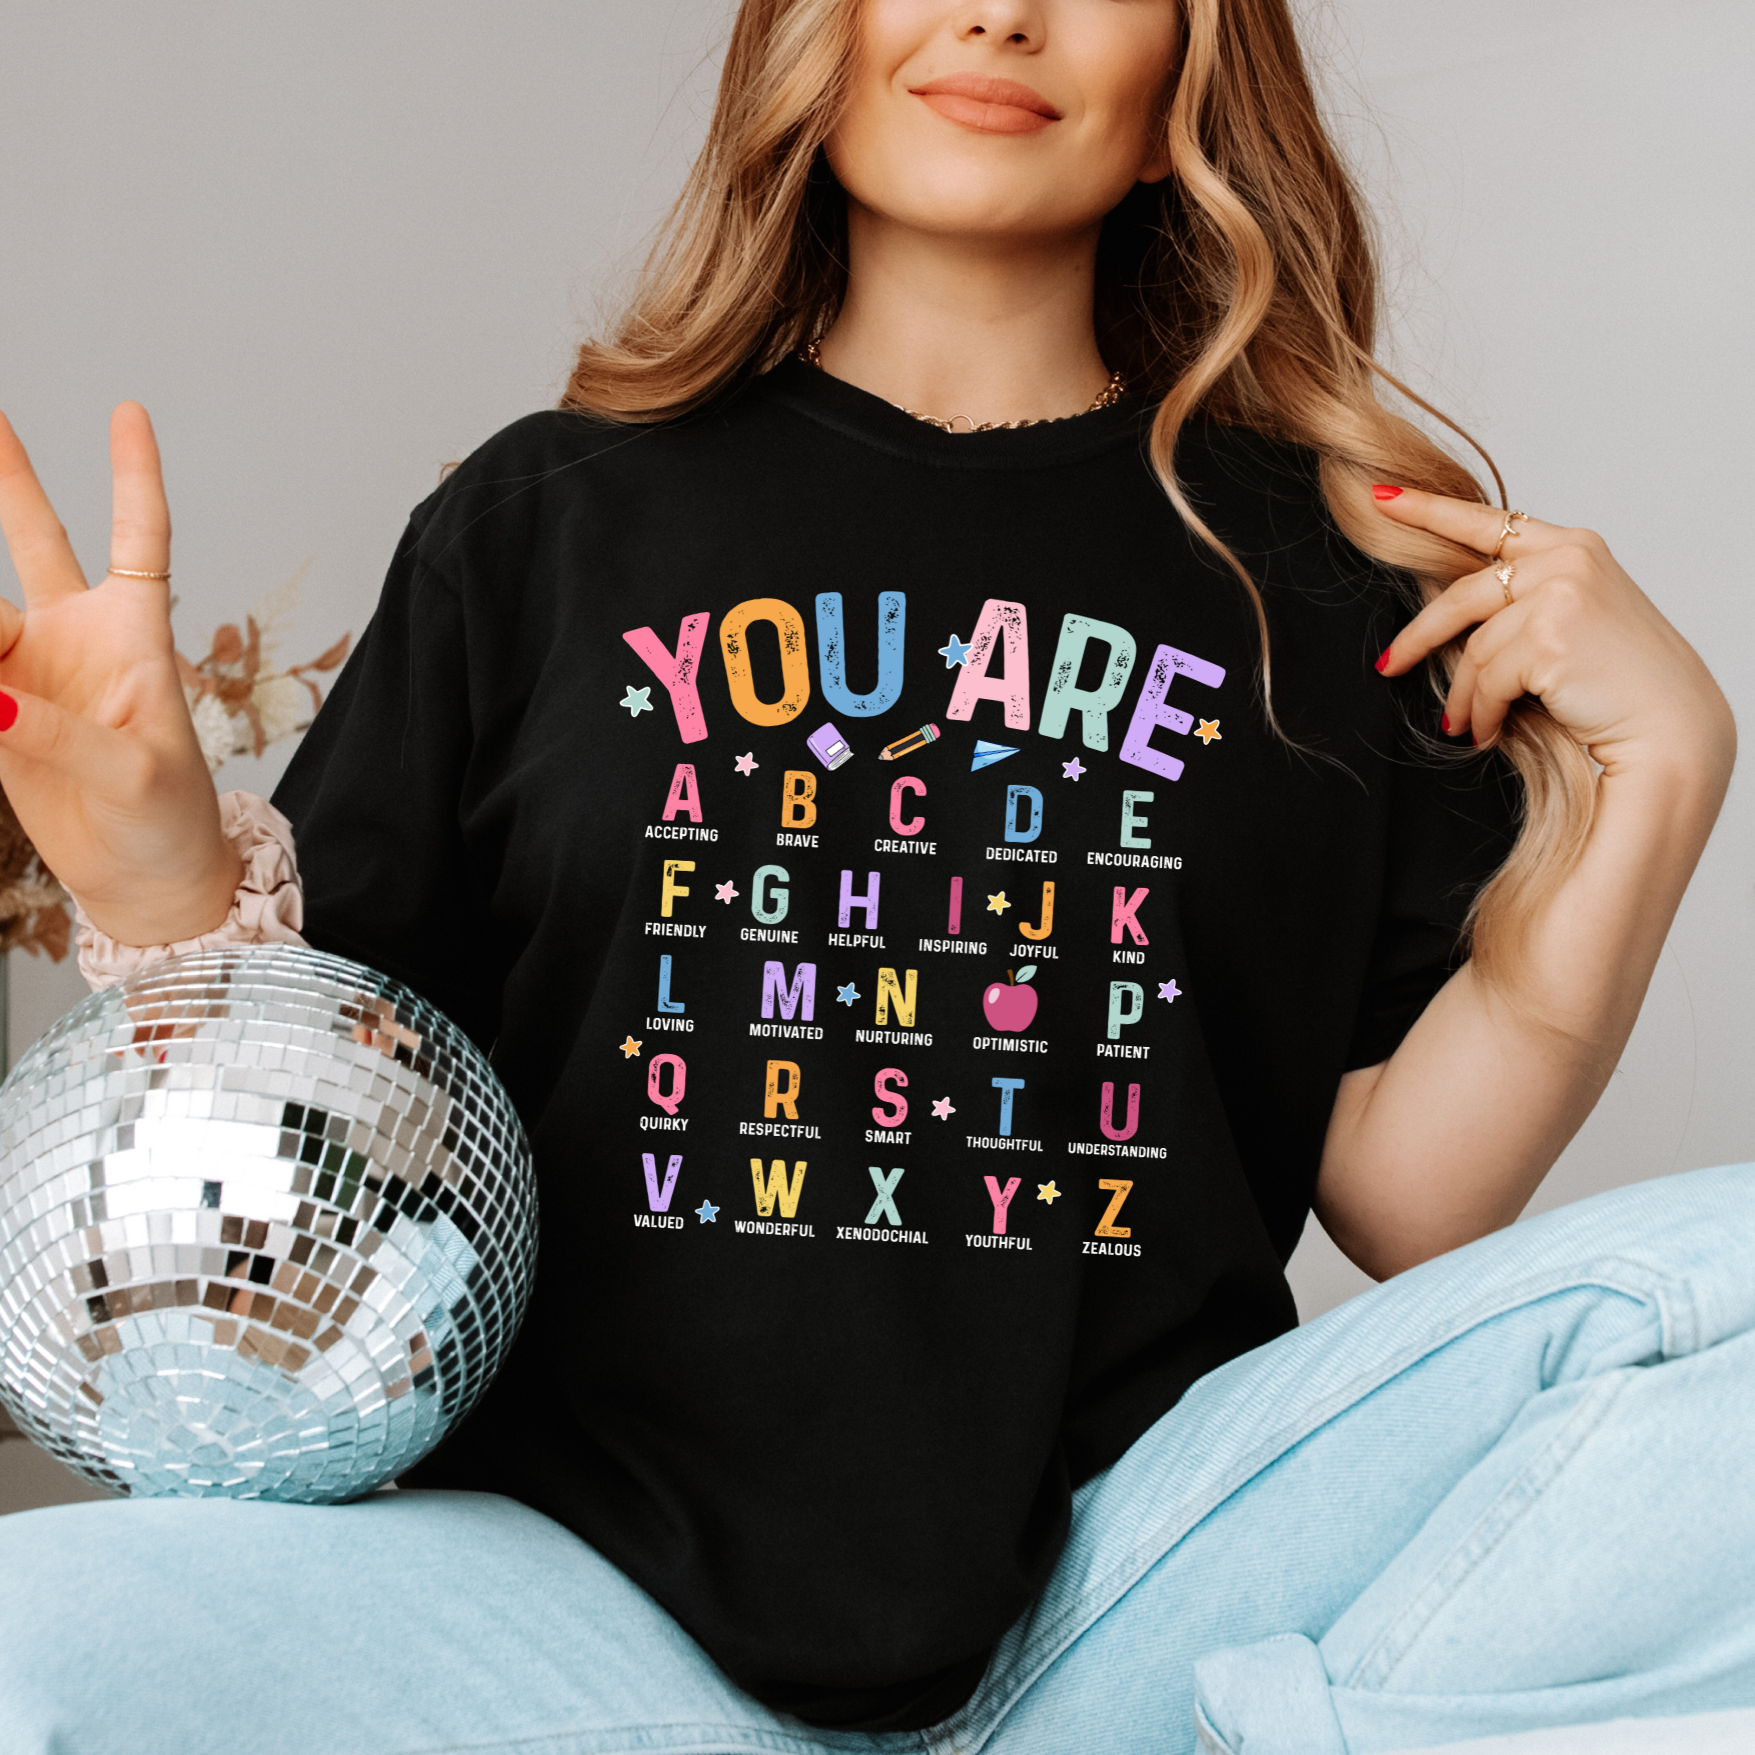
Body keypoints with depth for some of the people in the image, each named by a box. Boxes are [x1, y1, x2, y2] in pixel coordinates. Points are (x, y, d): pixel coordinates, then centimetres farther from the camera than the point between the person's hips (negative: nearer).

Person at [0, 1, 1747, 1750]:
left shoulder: (1329, 565, 8)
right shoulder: (549, 519, 8)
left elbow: (1404, 1201, 5)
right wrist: (165, 887, -12)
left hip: (1125, 1563, 0)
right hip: (589, 1554, 1)